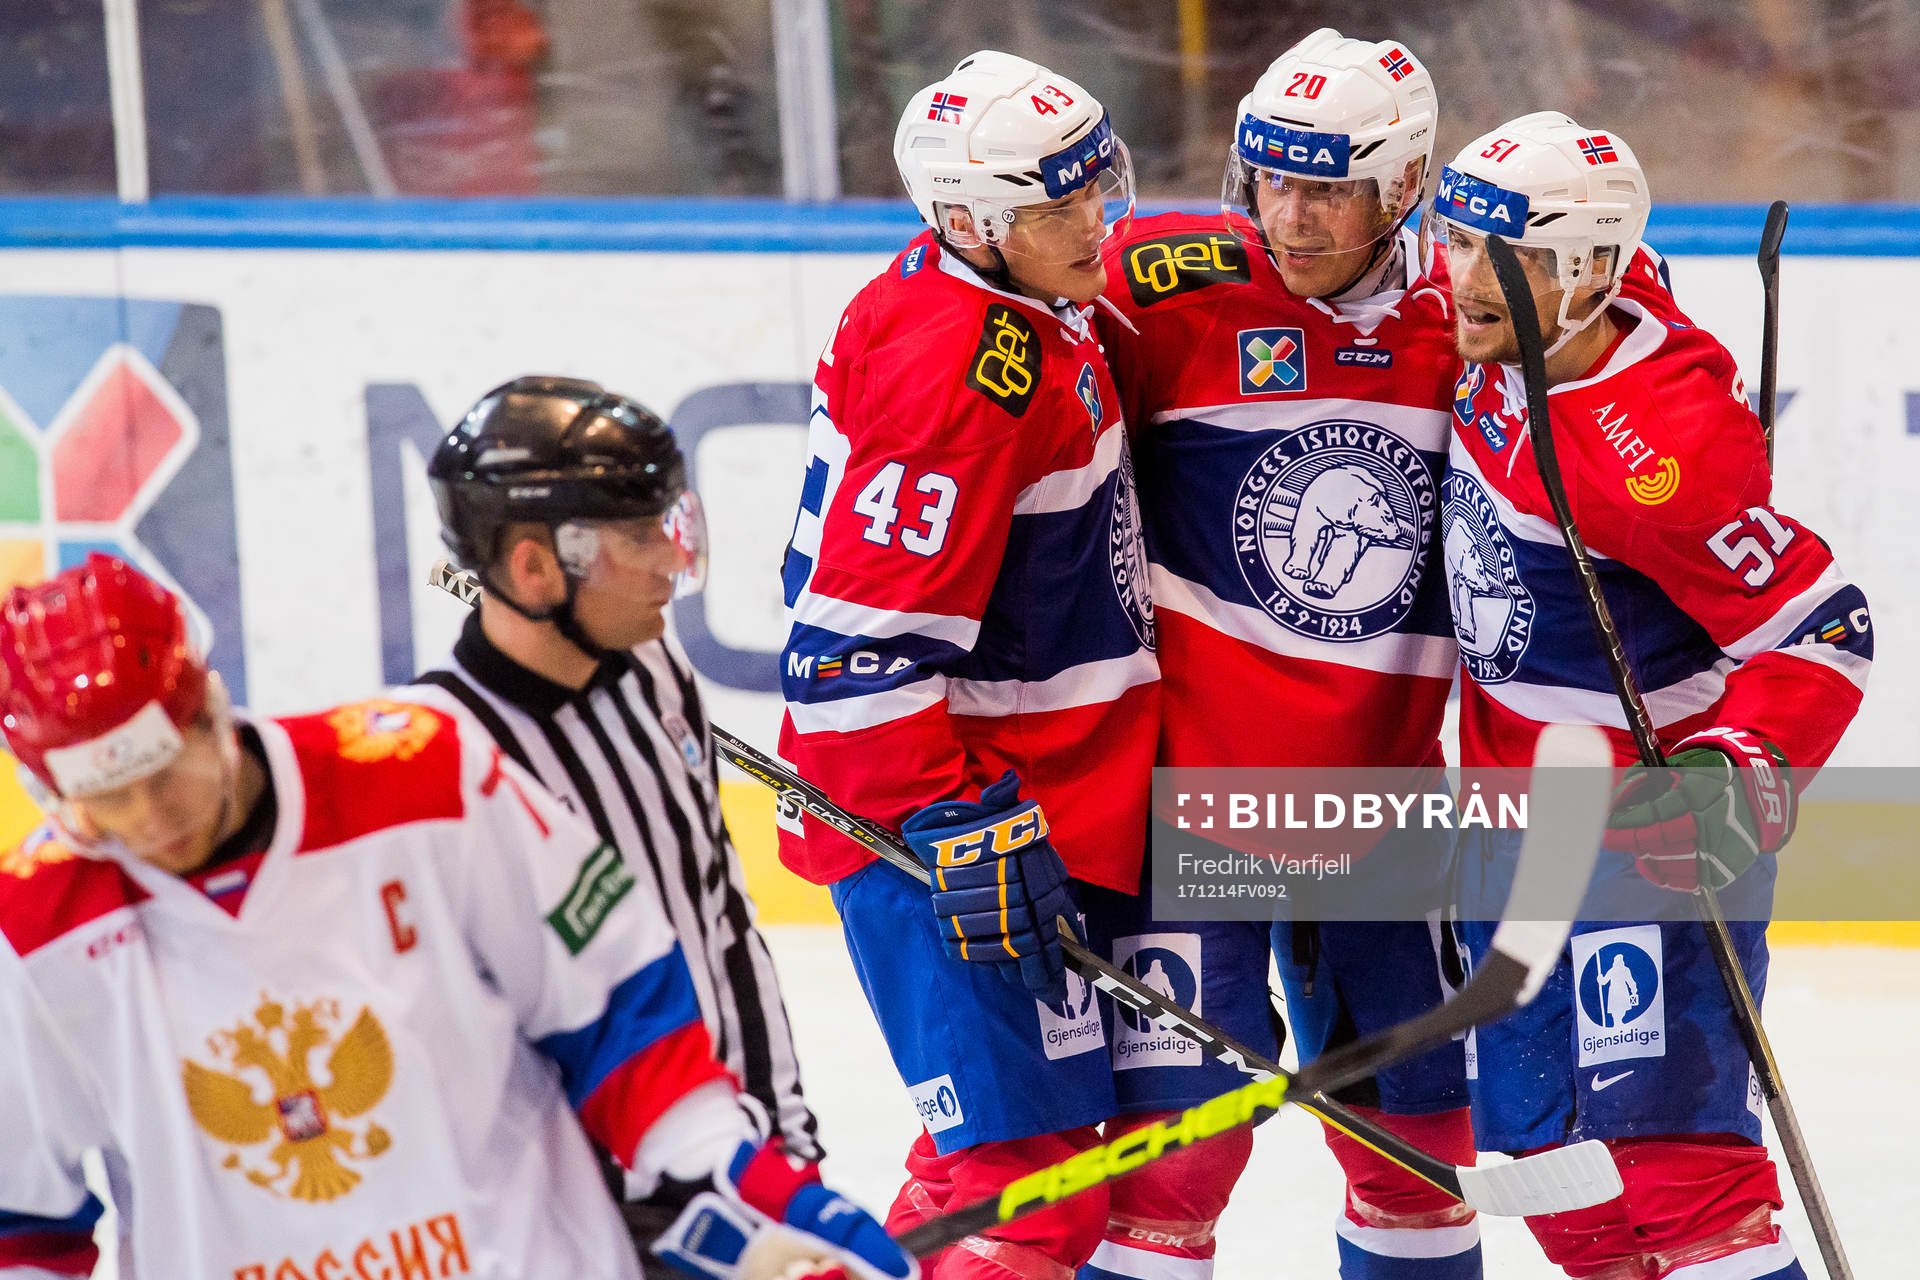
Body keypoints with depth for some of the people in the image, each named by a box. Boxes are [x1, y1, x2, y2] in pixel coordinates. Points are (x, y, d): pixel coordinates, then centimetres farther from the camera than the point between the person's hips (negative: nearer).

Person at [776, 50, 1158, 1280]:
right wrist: (962, 826, -28)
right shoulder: (964, 370, -22)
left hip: (1040, 797, 10)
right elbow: (869, 642, -26)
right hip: (925, 816, -10)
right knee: (1027, 1177, -13)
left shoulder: (1026, 311, 9)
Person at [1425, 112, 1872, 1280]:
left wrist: (1740, 780, -34)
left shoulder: (1656, 446, -27)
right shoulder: (1496, 352, -4)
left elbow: (1821, 631, -23)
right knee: (1542, 1139, 13)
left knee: (1664, 1139, -18)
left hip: (1652, 821, -9)